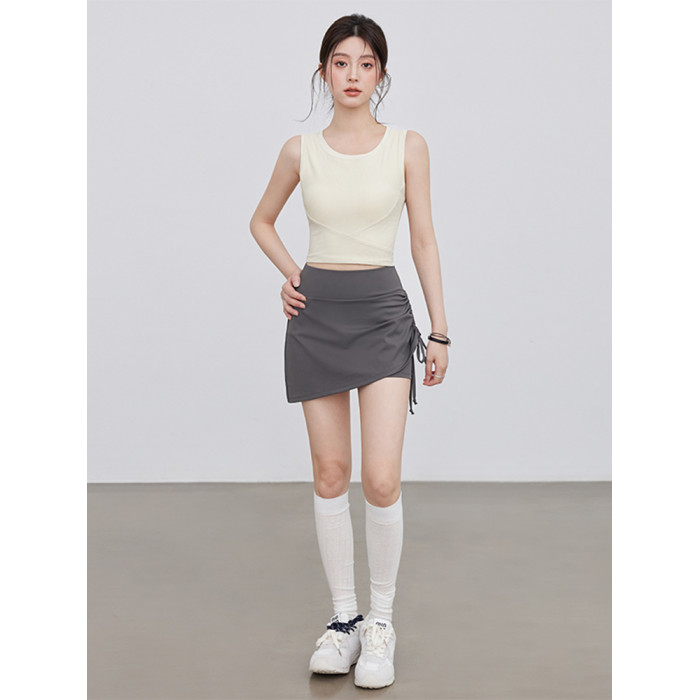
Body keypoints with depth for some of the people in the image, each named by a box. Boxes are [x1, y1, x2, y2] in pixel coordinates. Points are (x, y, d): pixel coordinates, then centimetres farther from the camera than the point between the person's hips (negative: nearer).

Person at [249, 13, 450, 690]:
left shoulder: (407, 146, 1)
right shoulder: (300, 151, 4)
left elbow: (423, 239, 4)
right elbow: (262, 220, 20)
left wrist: (440, 330, 2)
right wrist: (289, 274, 4)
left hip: (383, 311, -2)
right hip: (317, 312, 2)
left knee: (382, 480, -10)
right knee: (330, 473, 6)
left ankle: (381, 620, 8)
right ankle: (343, 616, 17)